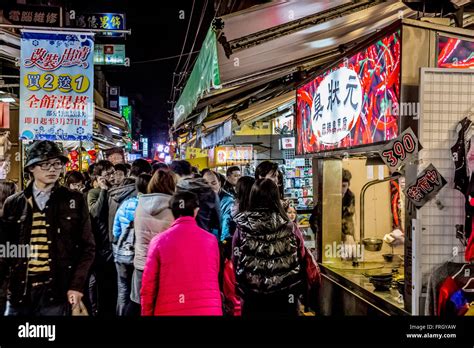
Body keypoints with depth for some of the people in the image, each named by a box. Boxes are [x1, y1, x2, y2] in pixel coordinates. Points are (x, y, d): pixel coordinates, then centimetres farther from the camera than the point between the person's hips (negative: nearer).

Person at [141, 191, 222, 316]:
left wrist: (147, 313, 12)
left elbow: (148, 287, -1)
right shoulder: (211, 240, 0)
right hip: (208, 309, 1)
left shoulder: (159, 241, -4)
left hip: (169, 310, -1)